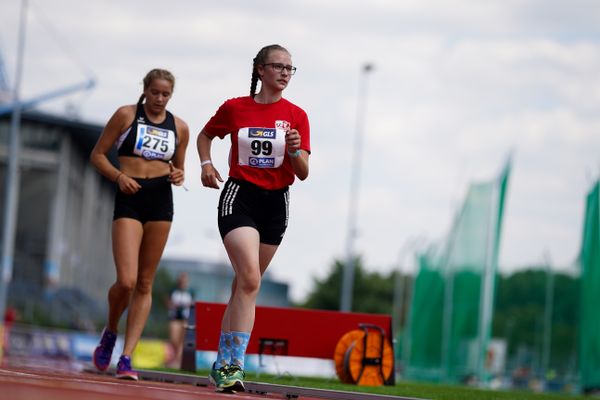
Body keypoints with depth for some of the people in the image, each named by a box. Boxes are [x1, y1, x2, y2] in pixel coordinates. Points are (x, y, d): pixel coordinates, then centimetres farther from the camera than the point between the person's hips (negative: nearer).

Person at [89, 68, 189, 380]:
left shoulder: (179, 128, 12)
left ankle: (126, 357, 4)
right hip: (129, 199, -3)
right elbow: (98, 154, 5)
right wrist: (118, 176, -12)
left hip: (161, 200, 3)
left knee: (144, 284, 2)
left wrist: (178, 176, 0)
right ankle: (110, 333, 16)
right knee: (126, 281, -14)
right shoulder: (126, 115, 3)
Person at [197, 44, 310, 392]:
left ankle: (223, 364, 18)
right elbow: (206, 135, 20)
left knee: (245, 284, 9)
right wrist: (206, 163, 1)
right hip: (240, 196, -3)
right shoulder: (234, 108, 1)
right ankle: (235, 366, -22)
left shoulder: (296, 116, 3)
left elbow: (303, 173, 1)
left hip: (276, 204, 3)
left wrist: (295, 151, -19)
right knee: (250, 279, -21)